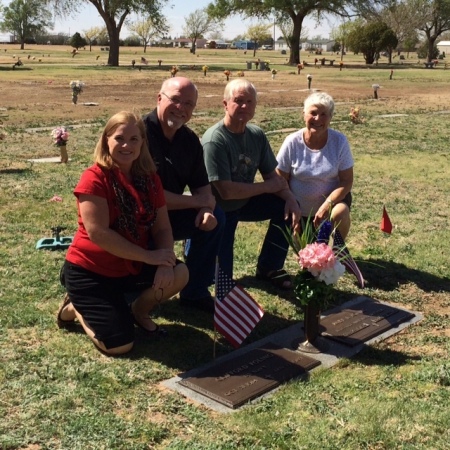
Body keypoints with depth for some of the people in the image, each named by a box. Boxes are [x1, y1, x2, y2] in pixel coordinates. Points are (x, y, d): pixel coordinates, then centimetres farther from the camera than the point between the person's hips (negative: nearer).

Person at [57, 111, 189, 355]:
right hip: (90, 270, -5)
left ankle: (138, 312, 10)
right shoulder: (94, 178, -19)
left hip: (133, 266, 6)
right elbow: (98, 233, -26)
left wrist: (166, 259, -23)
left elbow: (162, 227, -2)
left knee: (179, 274, -20)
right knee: (119, 345, -13)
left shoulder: (149, 179, 0)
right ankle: (77, 308, 17)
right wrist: (150, 256, -26)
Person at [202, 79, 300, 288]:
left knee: (287, 207, -10)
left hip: (244, 202, 7)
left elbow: (273, 176, 0)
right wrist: (268, 187, -19)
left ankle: (269, 267, 8)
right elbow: (226, 191, -30)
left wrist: (290, 198, -21)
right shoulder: (214, 141, -27)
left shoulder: (257, 135, -6)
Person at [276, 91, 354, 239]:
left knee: (339, 214, -33)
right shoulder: (292, 142, -16)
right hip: (300, 209, 1)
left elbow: (347, 181, -14)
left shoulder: (339, 141, -16)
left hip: (332, 198, -1)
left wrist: (327, 205, -28)